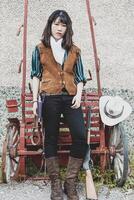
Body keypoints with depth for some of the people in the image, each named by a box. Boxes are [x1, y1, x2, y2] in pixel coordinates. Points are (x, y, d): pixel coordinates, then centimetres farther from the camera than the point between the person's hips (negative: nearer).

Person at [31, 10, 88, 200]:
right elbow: (36, 76, 7)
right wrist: (35, 100, 1)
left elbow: (80, 77, 14)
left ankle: (70, 182, 2)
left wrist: (79, 94, -2)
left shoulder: (74, 50, 14)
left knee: (81, 136, -11)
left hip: (70, 98, 2)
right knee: (51, 139, 1)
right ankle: (56, 183, 12)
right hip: (50, 98, -1)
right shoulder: (40, 49, 9)